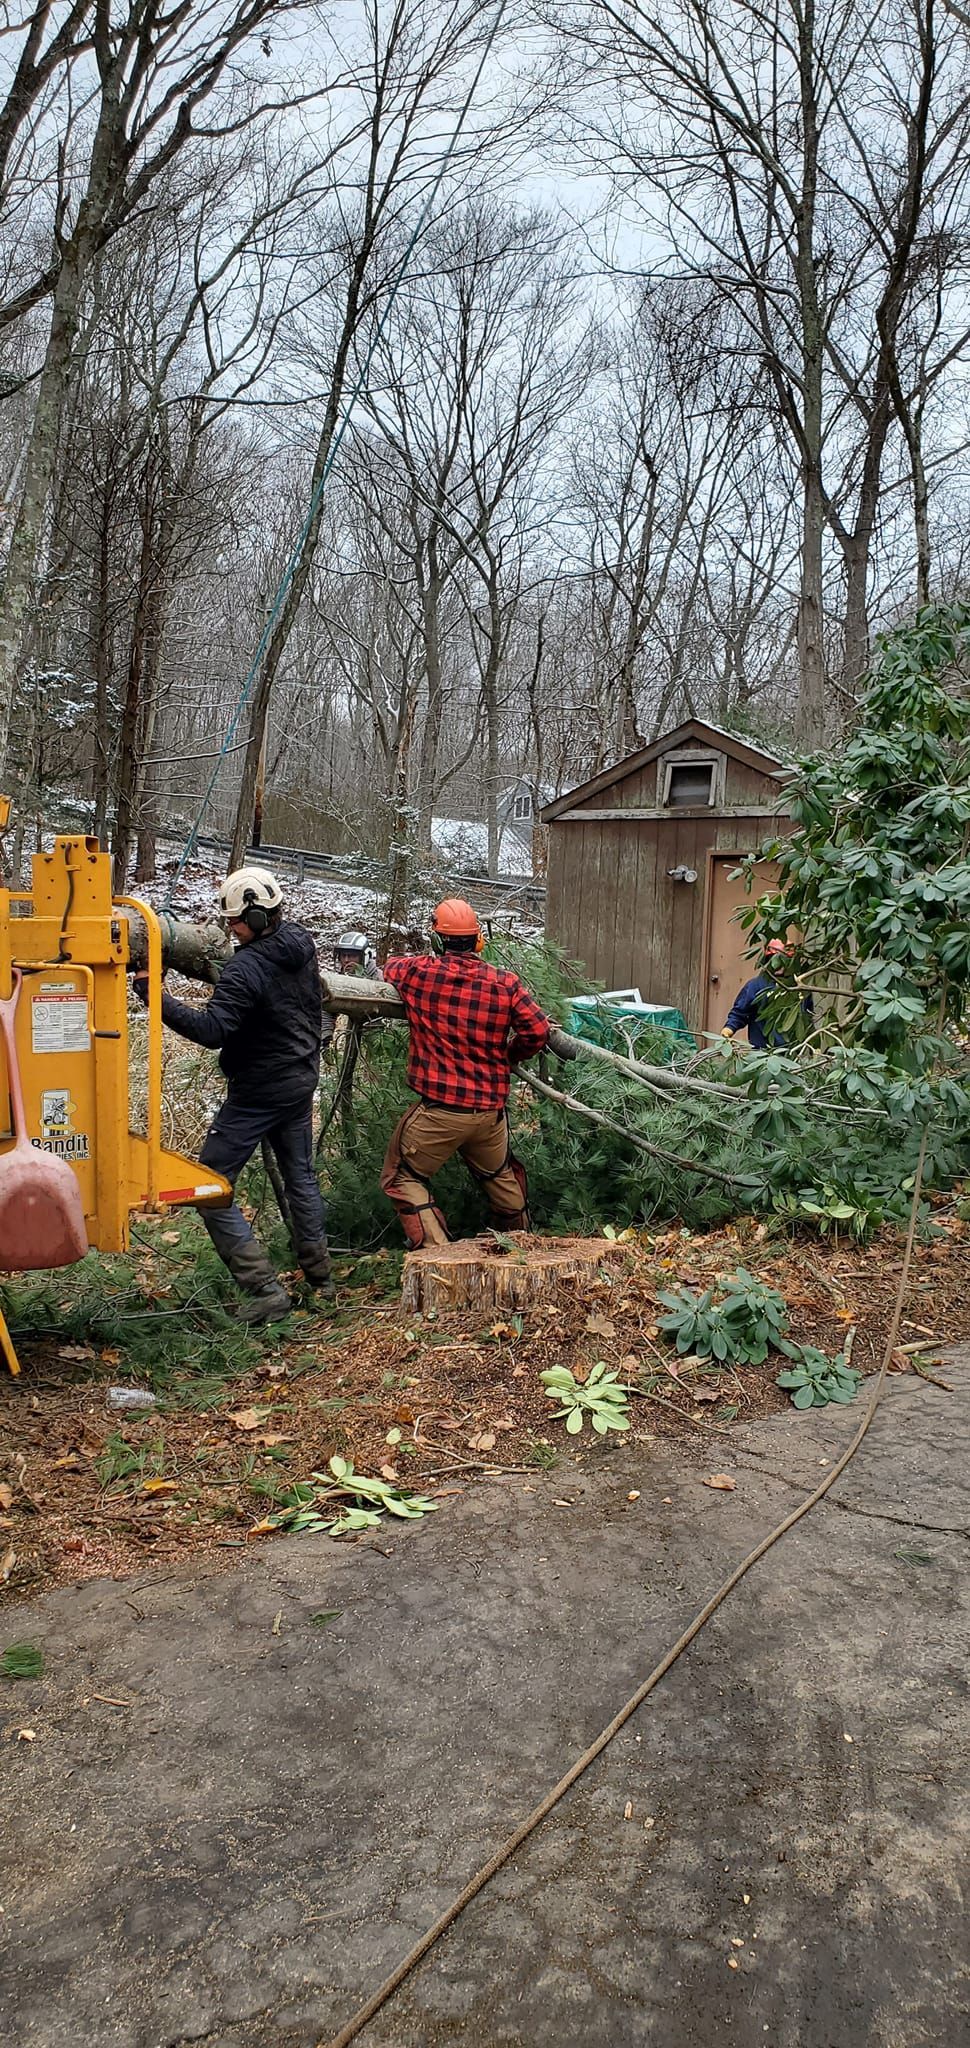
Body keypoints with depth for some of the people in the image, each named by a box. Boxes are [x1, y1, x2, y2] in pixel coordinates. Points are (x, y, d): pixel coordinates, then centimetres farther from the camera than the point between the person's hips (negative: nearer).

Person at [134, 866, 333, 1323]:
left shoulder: (245, 969, -25)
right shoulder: (301, 945, 1)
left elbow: (211, 1030, -33)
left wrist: (155, 996, -33)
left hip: (258, 1092, -9)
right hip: (302, 1082, 9)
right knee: (300, 1176, 21)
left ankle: (265, 1290, -6)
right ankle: (320, 1277, 30)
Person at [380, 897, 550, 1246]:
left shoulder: (417, 971, -7)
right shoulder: (504, 983, -5)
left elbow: (389, 968, 14)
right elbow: (538, 1030, -7)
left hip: (438, 1109, -3)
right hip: (490, 1109, 4)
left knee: (402, 1178, 13)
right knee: (501, 1176, 28)